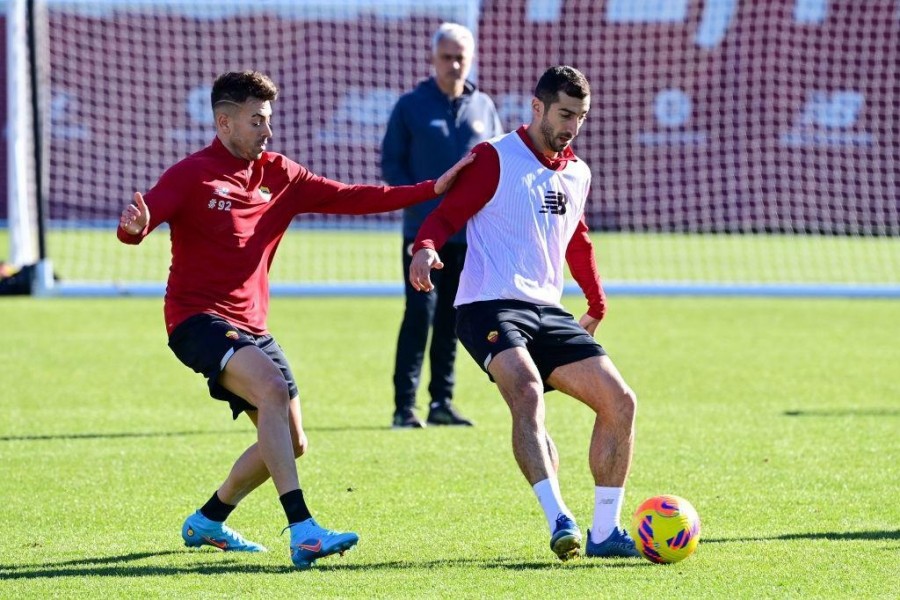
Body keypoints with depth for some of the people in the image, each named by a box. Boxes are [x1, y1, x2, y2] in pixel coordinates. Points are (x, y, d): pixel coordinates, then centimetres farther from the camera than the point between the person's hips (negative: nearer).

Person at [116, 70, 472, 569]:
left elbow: (349, 198, 10)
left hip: (250, 324, 8)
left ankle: (208, 522, 32)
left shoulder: (278, 175, 9)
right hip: (198, 318, -8)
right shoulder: (192, 175, -9)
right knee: (272, 387, -32)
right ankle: (302, 532, -38)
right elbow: (137, 223, -20)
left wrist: (432, 190, 3)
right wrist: (134, 225, -45)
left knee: (291, 443, 9)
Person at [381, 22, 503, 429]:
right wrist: (419, 204, -13)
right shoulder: (411, 106, 0)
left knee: (451, 319, 9)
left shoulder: (483, 107, 9)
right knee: (420, 314, -9)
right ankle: (405, 405, -8)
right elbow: (391, 164, 0)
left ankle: (442, 401, 16)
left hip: (470, 231, 3)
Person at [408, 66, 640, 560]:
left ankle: (604, 533, 5)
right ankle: (558, 520, -40)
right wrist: (425, 247, -28)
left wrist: (597, 304, 34)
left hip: (547, 311, 7)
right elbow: (446, 215, -8)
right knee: (527, 393, -33)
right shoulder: (495, 159, -4)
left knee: (619, 401, -2)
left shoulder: (577, 174, 17)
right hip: (490, 307, -7)